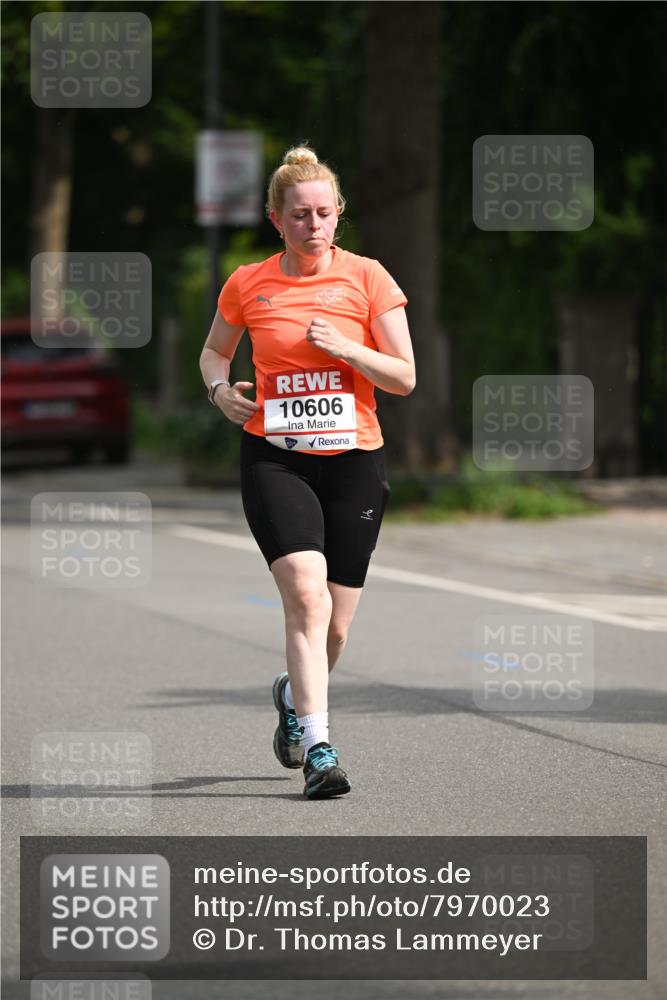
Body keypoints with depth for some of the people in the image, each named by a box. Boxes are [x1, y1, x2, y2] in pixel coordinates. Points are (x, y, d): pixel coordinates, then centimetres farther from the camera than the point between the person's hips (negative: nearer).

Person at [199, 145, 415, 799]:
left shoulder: (366, 278, 0)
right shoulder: (247, 285, 2)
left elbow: (405, 377, 0)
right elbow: (213, 351, 21)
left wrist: (344, 348, -15)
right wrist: (220, 388, 0)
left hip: (353, 458, 1)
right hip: (274, 457, -1)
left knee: (334, 629, 6)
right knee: (306, 594, -23)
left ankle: (293, 695, 40)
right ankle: (318, 749, -24)